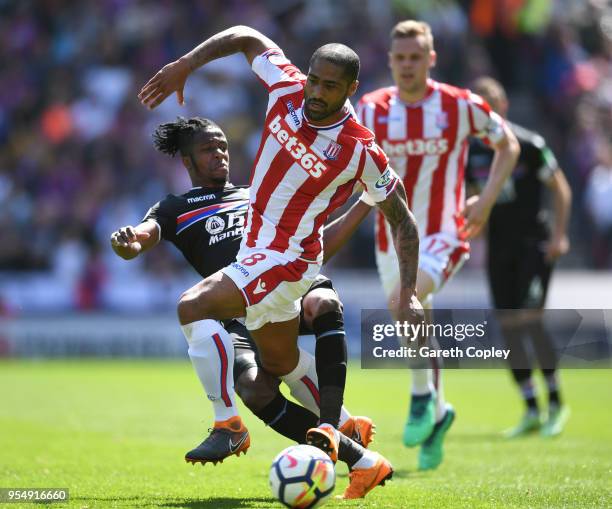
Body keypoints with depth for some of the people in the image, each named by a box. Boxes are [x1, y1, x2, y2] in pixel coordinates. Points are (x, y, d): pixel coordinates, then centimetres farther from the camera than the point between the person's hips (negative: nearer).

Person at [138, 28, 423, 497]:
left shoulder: (361, 151, -19)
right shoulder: (287, 87, -7)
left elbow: (402, 221, -9)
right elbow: (246, 37, 10)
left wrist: (408, 296, -14)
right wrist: (184, 66, 2)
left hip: (285, 260, -8)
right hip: (255, 249, 8)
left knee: (193, 308, -23)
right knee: (282, 365, 18)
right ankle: (366, 463, 24)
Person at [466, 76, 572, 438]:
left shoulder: (528, 144, -9)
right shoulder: (470, 150, 6)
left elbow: (560, 188, -2)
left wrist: (559, 234, -9)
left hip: (534, 242, -5)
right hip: (499, 247, 5)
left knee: (530, 319, -15)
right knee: (508, 327, 1)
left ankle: (556, 403, -1)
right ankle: (531, 411, 9)